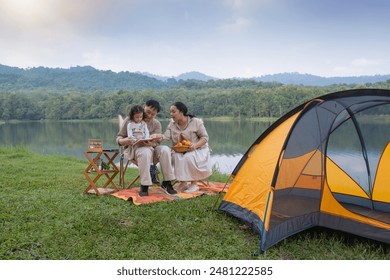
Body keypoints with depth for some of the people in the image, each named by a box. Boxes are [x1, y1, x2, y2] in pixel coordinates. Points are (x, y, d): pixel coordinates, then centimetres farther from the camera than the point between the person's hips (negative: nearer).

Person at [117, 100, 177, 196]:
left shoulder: (156, 124, 9)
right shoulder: (130, 120, 4)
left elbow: (156, 143, -3)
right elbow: (119, 137, 1)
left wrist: (152, 143, -29)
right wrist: (122, 141, -24)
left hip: (151, 148, 3)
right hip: (134, 149, -3)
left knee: (165, 149, -28)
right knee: (145, 152, -38)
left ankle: (167, 182, -21)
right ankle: (144, 186, -33)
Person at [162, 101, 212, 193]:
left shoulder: (196, 122, -11)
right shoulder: (172, 124, 1)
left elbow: (205, 137, -9)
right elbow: (166, 137, -12)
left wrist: (195, 145, -27)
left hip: (197, 150, -4)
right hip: (180, 151, 4)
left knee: (188, 157, -35)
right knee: (175, 157, -29)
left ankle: (194, 184, -17)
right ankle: (183, 183, -11)